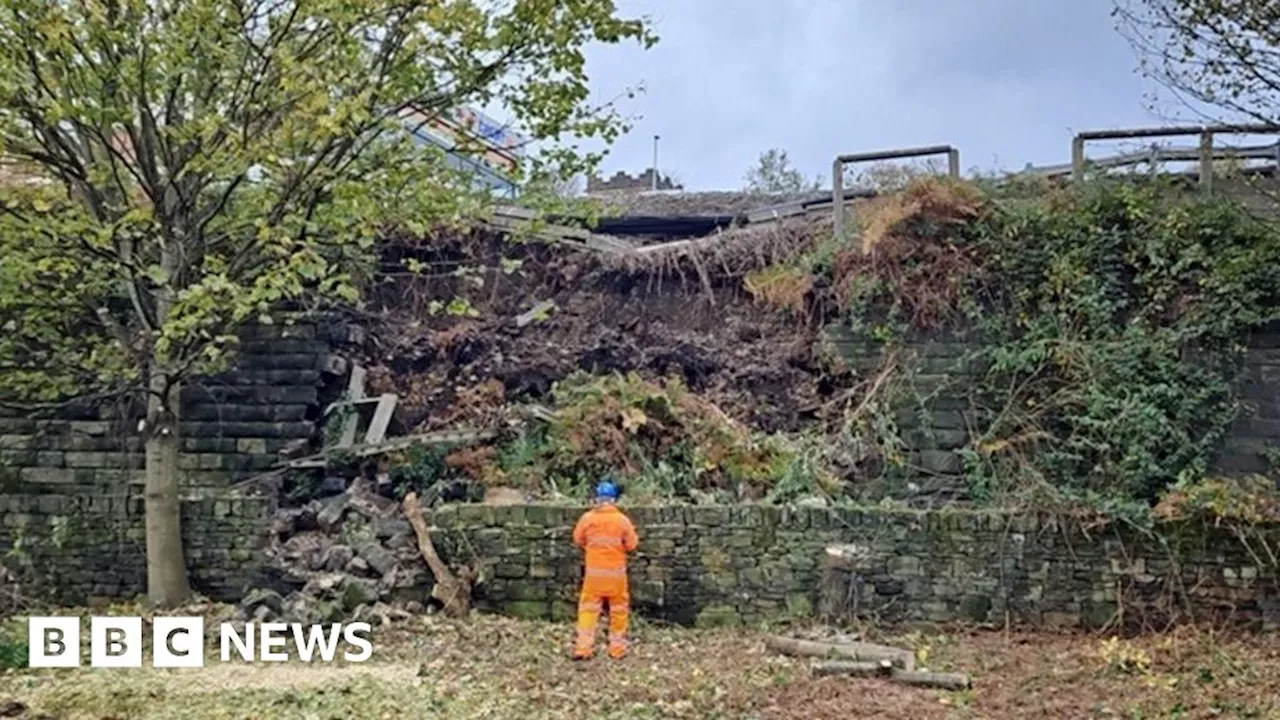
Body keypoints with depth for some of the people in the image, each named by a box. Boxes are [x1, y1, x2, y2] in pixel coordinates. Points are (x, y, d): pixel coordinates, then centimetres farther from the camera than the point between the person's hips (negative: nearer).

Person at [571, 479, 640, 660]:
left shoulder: (587, 518, -7)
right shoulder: (622, 520, -10)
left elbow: (578, 540, 5)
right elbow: (632, 545, -3)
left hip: (593, 572, 1)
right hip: (617, 572, -1)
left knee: (589, 608, 7)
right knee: (618, 610, 12)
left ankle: (583, 647, 0)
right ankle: (617, 648, 16)